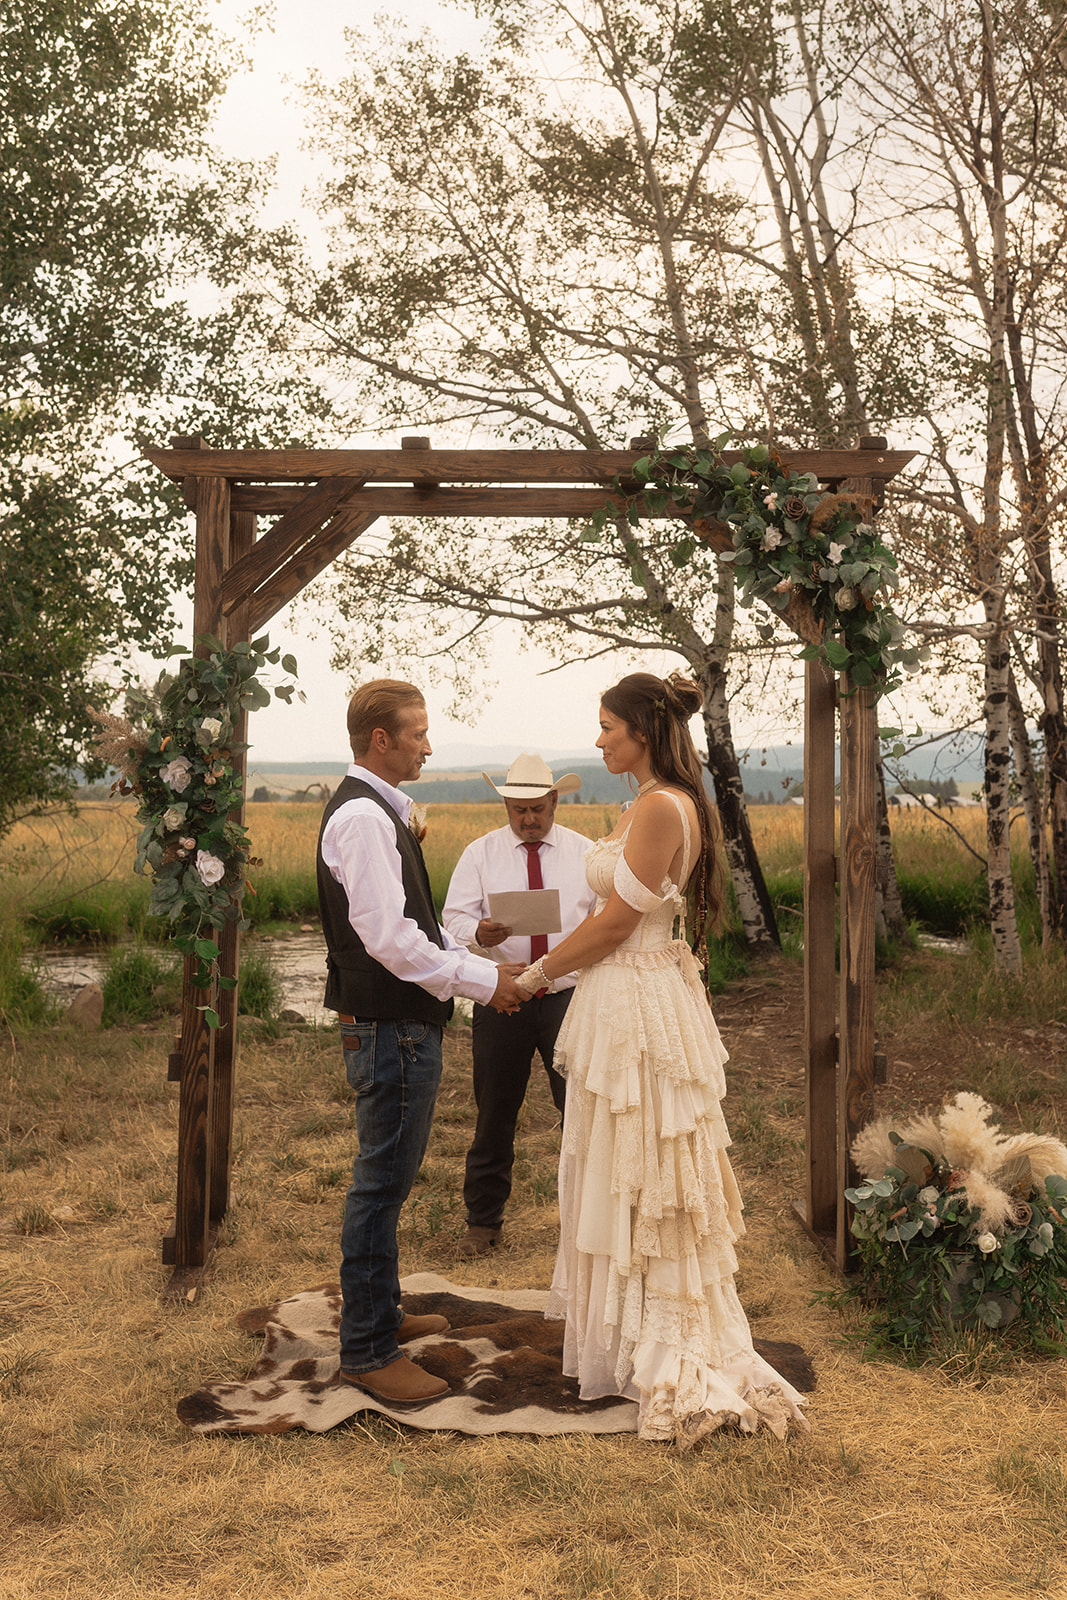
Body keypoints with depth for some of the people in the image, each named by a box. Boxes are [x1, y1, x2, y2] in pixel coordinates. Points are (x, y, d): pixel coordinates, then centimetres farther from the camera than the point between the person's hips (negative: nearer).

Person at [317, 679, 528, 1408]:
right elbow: (387, 937, -25)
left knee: (391, 1179, 21)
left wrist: (482, 967, 10)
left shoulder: (383, 812, 14)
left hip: (403, 1025, 11)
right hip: (391, 1029, -11)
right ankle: (367, 1350, 10)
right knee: (382, 1185, -2)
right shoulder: (362, 816, -18)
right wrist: (481, 981, -17)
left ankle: (381, 1313, 36)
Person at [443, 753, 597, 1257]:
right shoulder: (479, 853, 5)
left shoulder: (586, 853, 7)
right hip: (500, 1000, 0)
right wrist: (478, 932, -24)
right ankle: (483, 1220, 23)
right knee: (494, 1115, 8)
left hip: (569, 996, 0)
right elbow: (454, 917, 0)